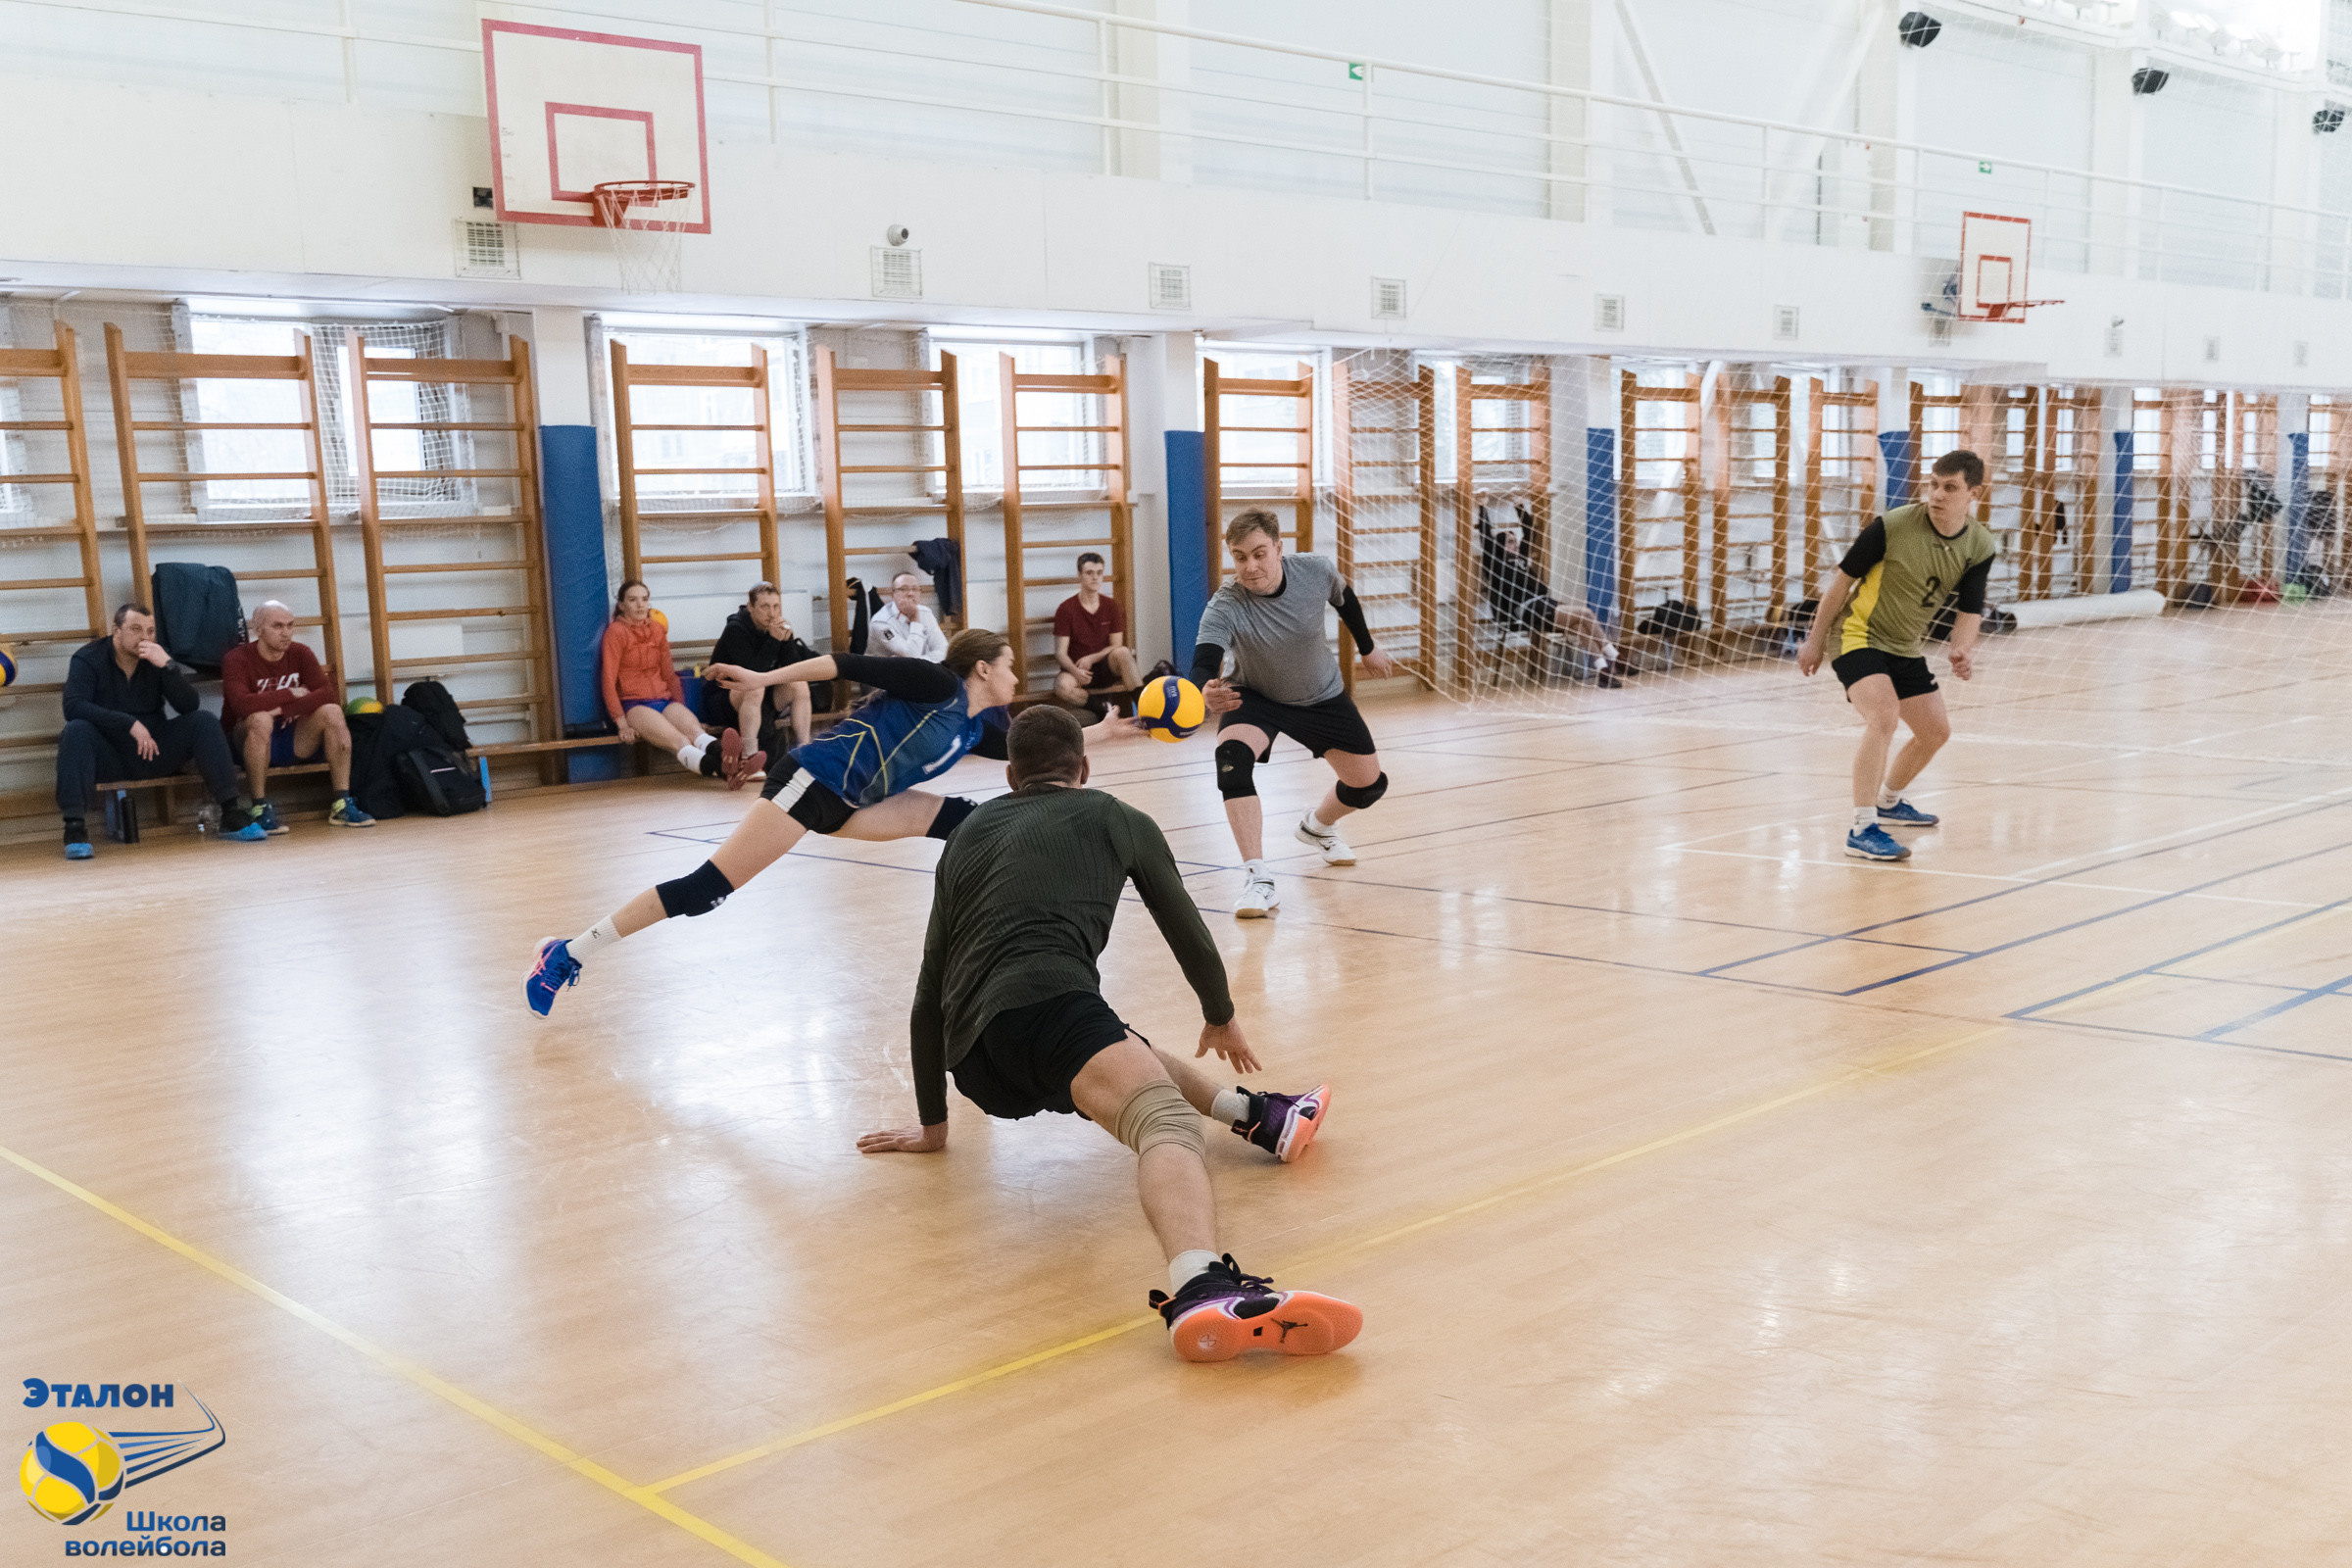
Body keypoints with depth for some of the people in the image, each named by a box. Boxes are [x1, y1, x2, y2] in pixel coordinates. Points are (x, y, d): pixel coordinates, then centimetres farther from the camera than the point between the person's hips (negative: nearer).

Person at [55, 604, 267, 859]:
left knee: (204, 722, -16)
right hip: (108, 759, -3)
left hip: (152, 751, 3)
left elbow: (189, 707, -7)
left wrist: (167, 666, -22)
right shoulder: (88, 659, -5)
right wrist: (129, 723, -30)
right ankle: (75, 829, -39)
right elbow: (73, 706, -22)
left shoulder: (157, 658, 4)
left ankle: (231, 815, -20)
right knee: (76, 730, -32)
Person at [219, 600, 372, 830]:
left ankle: (342, 804, -19)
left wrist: (283, 709, -25)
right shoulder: (237, 659, -12)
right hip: (247, 744, -4)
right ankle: (260, 808, -25)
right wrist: (291, 694, -20)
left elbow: (327, 694, -14)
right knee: (261, 719, -36)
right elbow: (241, 705, -31)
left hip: (292, 741, 4)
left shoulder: (300, 653, 1)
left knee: (331, 712, -20)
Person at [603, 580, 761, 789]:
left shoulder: (658, 630, 18)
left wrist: (681, 712, 13)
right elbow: (609, 680, -3)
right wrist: (622, 724, -10)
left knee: (695, 730, -31)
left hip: (664, 701, 6)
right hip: (633, 705, -6)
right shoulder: (616, 633, 1)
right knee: (677, 740, -35)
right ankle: (721, 769, -65)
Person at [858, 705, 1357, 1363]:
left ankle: (1251, 1112, 22)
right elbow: (1190, 935, 32)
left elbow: (929, 995, 37)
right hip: (1042, 999, -6)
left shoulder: (967, 834, 34)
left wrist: (932, 1125, 46)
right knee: (1168, 1124, -28)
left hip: (972, 1059, 6)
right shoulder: (1117, 820, 23)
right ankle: (1203, 1289, -57)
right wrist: (1222, 1019, 52)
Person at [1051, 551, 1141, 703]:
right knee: (1062, 686, -36)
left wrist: (1091, 659, -15)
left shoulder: (1111, 605, 5)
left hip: (1105, 668, 2)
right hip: (1078, 669, -2)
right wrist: (1075, 671, -30)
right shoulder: (1066, 609, -5)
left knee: (1123, 653, -31)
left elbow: (1116, 646, 3)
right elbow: (1060, 653, -9)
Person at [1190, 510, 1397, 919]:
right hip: (1255, 698, -3)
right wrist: (1208, 690, -70)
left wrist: (1367, 648, 14)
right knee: (1231, 754, -34)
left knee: (1369, 784, 7)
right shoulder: (1224, 608, -32)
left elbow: (1345, 598, 0)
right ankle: (1258, 881, -34)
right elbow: (1203, 662, -47)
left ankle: (1318, 826, 45)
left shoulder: (1316, 571, -24)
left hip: (1322, 697, 3)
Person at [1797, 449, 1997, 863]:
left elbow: (1969, 612, -4)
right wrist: (1815, 639, -5)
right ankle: (1863, 830, -29)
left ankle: (1888, 802, 44)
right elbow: (1844, 578, -10)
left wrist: (1962, 649, -27)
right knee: (1884, 713, -30)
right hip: (1859, 636, -7)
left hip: (1907, 650, 7)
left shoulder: (1980, 547, -8)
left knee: (1935, 732, 16)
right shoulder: (1893, 525, -21)